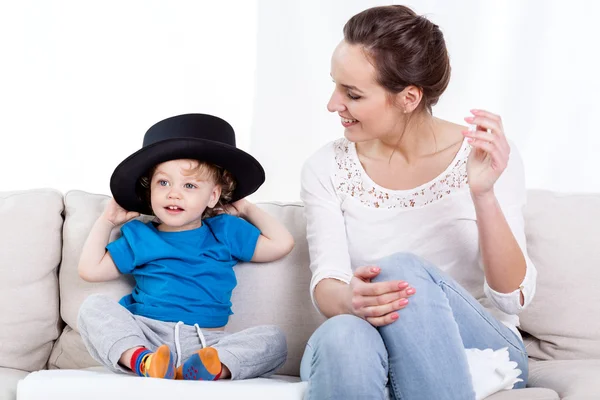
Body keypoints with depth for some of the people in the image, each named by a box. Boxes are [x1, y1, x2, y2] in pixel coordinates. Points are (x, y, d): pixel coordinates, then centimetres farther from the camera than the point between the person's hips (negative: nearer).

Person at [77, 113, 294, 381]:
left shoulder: (225, 231, 17)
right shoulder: (139, 237, 18)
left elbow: (282, 244, 15)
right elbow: (90, 269, 15)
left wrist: (247, 210, 22)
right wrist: (107, 221, 19)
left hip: (206, 343, 0)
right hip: (145, 336, 0)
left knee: (273, 339, -25)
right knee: (93, 306, -25)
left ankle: (208, 368, -49)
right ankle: (141, 360, -49)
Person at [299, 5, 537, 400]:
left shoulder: (488, 158, -5)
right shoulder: (327, 168, 1)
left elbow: (514, 298, -11)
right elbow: (327, 285, -9)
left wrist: (483, 195, -26)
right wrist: (349, 300, -34)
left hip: (482, 352, 0)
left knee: (402, 269, -32)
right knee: (344, 335, -37)